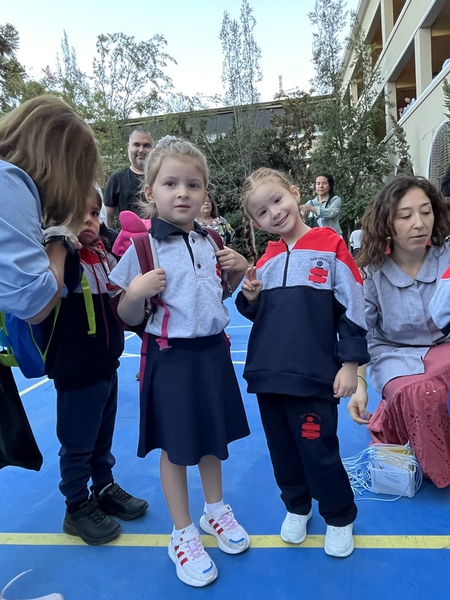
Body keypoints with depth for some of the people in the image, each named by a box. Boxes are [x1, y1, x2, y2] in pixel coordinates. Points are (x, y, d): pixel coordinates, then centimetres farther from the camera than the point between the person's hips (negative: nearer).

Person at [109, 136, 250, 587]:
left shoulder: (210, 242, 3)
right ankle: (182, 535, 33)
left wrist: (238, 272, 1)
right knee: (175, 447, 11)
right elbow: (129, 318, -8)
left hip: (213, 351, 5)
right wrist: (135, 293, -28)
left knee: (214, 437, 20)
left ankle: (215, 510, 46)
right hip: (171, 357, -5)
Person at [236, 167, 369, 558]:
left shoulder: (331, 246, -6)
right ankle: (297, 507, 40)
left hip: (314, 375, -5)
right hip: (268, 374, 5)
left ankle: (340, 517, 29)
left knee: (319, 450, 3)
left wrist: (350, 363, -8)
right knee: (282, 449, 16)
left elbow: (352, 308, -6)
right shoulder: (265, 260, 8)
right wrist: (250, 299, -3)